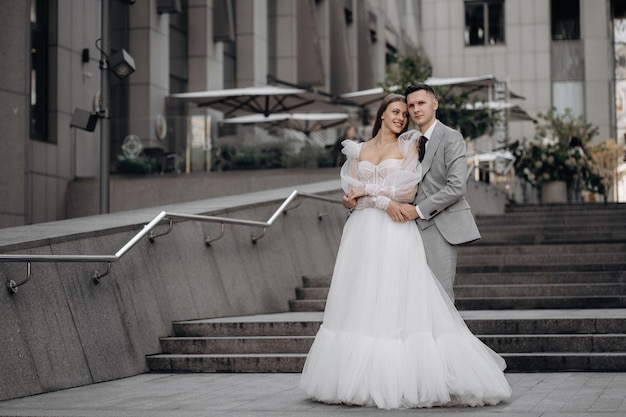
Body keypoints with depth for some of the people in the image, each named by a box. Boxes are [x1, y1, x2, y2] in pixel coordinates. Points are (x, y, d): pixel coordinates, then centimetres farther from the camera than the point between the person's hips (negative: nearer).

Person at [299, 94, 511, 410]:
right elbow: (350, 190, 3)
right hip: (363, 232, 3)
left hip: (397, 233, -3)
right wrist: (383, 201, -11)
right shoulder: (358, 151, 15)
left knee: (399, 305, -9)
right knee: (361, 305, 0)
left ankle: (402, 380, -7)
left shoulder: (408, 148, 8)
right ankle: (359, 380, 3)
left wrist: (365, 189, -3)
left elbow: (407, 189, -5)